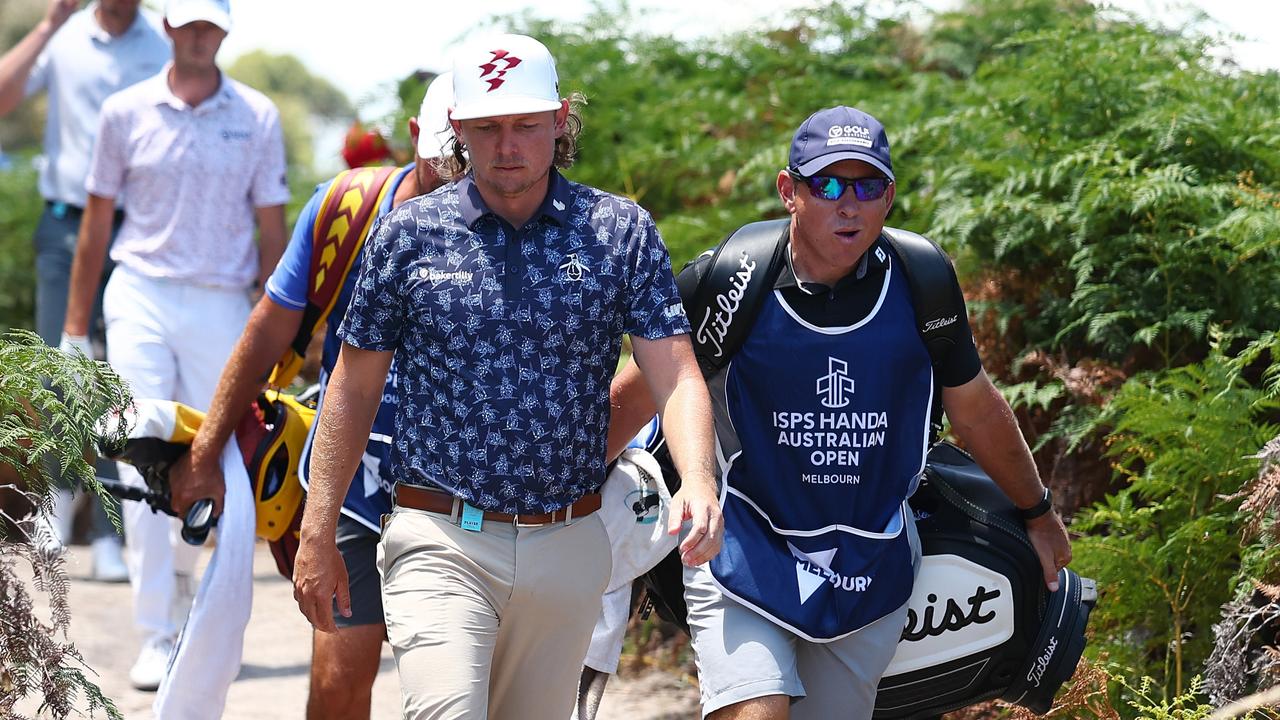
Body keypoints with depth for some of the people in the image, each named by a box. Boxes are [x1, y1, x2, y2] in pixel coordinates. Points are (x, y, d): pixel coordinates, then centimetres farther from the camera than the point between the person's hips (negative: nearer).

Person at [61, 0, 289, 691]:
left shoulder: (257, 117, 3)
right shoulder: (126, 111, 4)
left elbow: (272, 229, 7)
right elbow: (95, 225, 10)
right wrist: (74, 327, 9)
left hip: (221, 305, 1)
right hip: (140, 297, -1)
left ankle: (179, 570, 37)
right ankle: (157, 636, -8)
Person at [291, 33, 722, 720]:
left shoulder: (621, 231, 2)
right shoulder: (409, 232, 1)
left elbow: (675, 373, -5)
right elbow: (354, 386, 6)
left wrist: (697, 482, -25)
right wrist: (317, 535, 3)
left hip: (570, 547, 2)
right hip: (440, 541, -2)